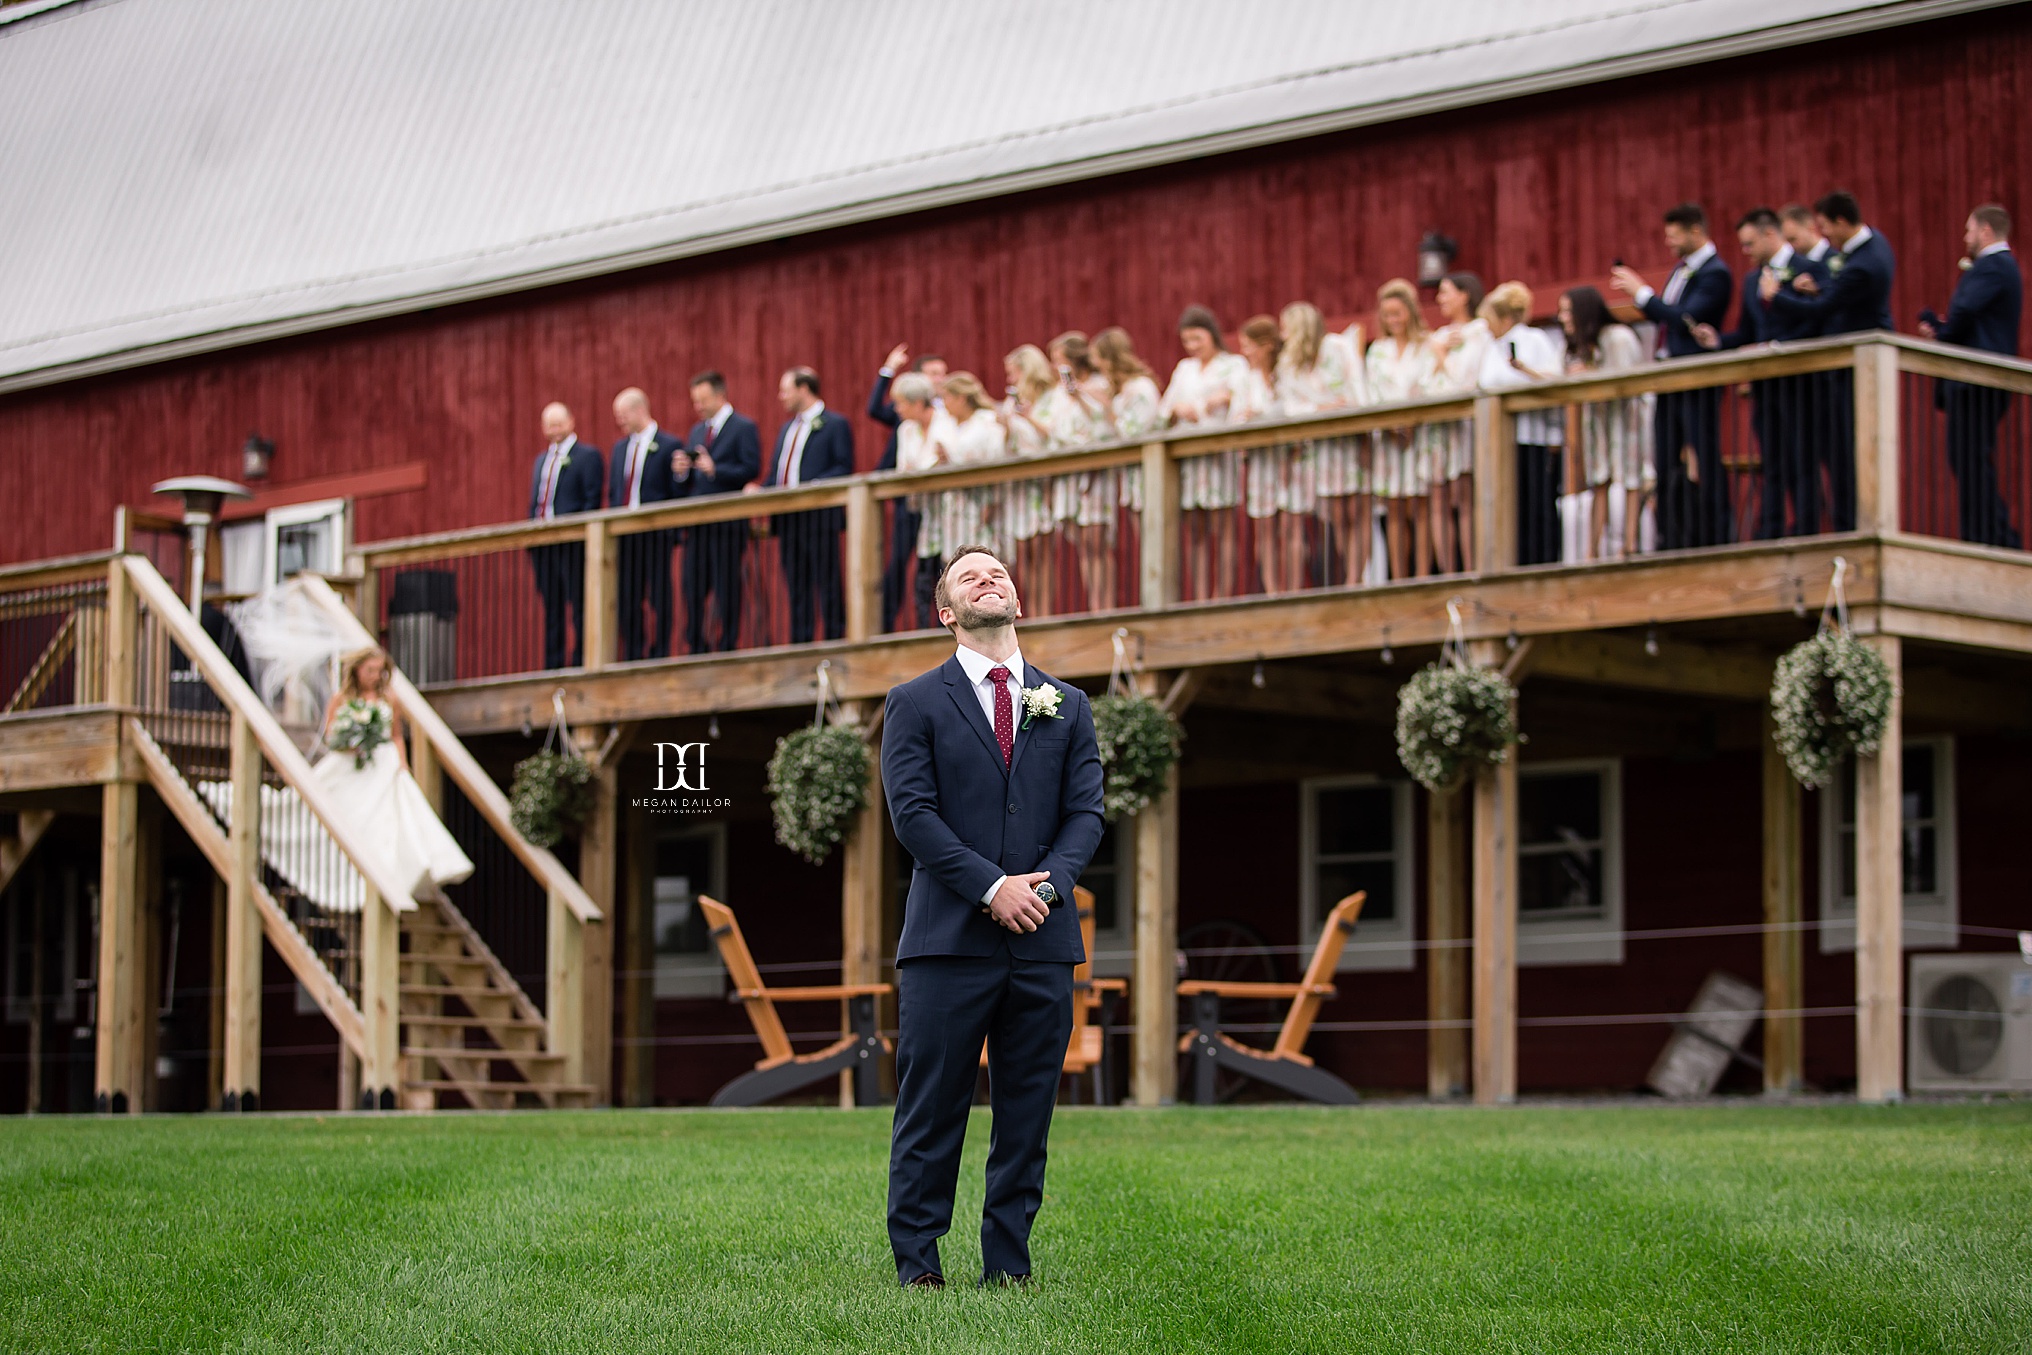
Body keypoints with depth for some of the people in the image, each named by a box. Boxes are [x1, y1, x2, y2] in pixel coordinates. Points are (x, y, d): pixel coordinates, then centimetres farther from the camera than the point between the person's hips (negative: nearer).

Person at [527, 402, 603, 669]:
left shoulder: (587, 455, -1)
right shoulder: (541, 459, 21)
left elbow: (593, 499, -7)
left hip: (573, 544, -7)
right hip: (543, 544, 7)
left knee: (579, 605, -6)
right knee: (551, 608, 9)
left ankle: (582, 660, -5)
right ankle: (553, 664, 12)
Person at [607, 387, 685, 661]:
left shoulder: (669, 445, -2)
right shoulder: (620, 447, 17)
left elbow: (679, 494, -3)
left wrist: (680, 475, -24)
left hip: (656, 535, -6)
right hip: (625, 535, 6)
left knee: (659, 600, -5)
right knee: (627, 601, 6)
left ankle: (659, 656, -2)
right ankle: (632, 657, 11)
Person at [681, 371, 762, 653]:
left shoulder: (744, 427, -2)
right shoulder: (696, 431, 20)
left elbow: (751, 469, -12)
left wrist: (715, 470, -20)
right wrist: (683, 469, -1)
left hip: (727, 523, -7)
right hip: (697, 523, 7)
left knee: (727, 588, -5)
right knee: (694, 589, 4)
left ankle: (728, 648, -2)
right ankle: (695, 648, 7)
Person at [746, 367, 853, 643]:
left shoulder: (835, 425, -1)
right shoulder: (787, 428, 23)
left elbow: (844, 469, -10)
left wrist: (815, 486, -22)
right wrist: (759, 489, 3)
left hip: (819, 516, -8)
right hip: (788, 518, 8)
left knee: (826, 582, -7)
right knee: (796, 586, 8)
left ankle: (835, 638, -4)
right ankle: (800, 644, 11)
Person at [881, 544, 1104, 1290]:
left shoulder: (1067, 706, 16)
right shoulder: (914, 704, 5)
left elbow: (1086, 810, 8)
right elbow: (911, 811, -6)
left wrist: (1049, 881, -11)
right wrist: (990, 886, -15)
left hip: (1043, 941, 3)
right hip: (948, 939, -3)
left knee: (1027, 1113, 5)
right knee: (931, 1113, -2)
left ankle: (1009, 1265, 10)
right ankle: (916, 1264, 4)